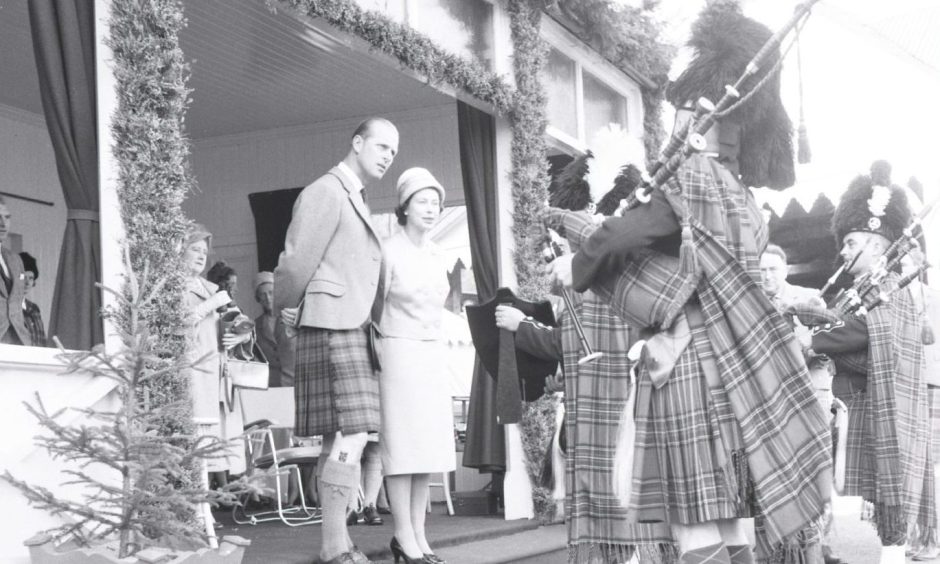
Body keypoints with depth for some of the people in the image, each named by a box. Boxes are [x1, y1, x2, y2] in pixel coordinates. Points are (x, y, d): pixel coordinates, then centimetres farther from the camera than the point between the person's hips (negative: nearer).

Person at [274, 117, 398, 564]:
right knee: (350, 436, -14)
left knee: (340, 440, 8)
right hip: (330, 328, -9)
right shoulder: (325, 192, -7)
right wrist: (286, 312, 1)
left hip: (353, 332, 9)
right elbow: (297, 260, -10)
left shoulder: (355, 201, 23)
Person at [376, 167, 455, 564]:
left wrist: (432, 345, 17)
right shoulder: (390, 252, -9)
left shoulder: (436, 255, 11)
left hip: (432, 355, 7)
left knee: (429, 446, 6)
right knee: (402, 446, -6)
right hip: (399, 352, -7)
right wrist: (383, 345, -6)